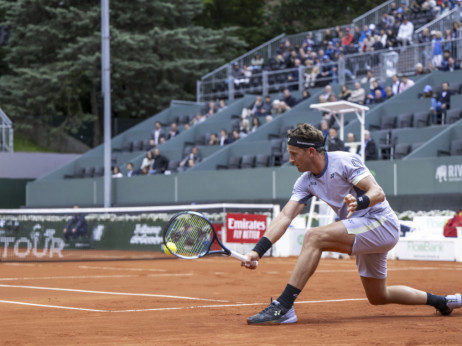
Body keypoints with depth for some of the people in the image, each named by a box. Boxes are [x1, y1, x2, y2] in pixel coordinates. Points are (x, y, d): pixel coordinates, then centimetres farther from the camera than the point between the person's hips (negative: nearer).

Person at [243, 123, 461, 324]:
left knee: (314, 237, -26)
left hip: (381, 223, -10)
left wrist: (359, 202, -44)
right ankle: (442, 302, 33)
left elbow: (378, 193, -21)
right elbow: (285, 217, -2)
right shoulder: (306, 181, 6)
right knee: (378, 297, 17)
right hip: (363, 232, 10)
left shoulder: (344, 161, -15)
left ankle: (283, 307, -30)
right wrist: (257, 251, -14)